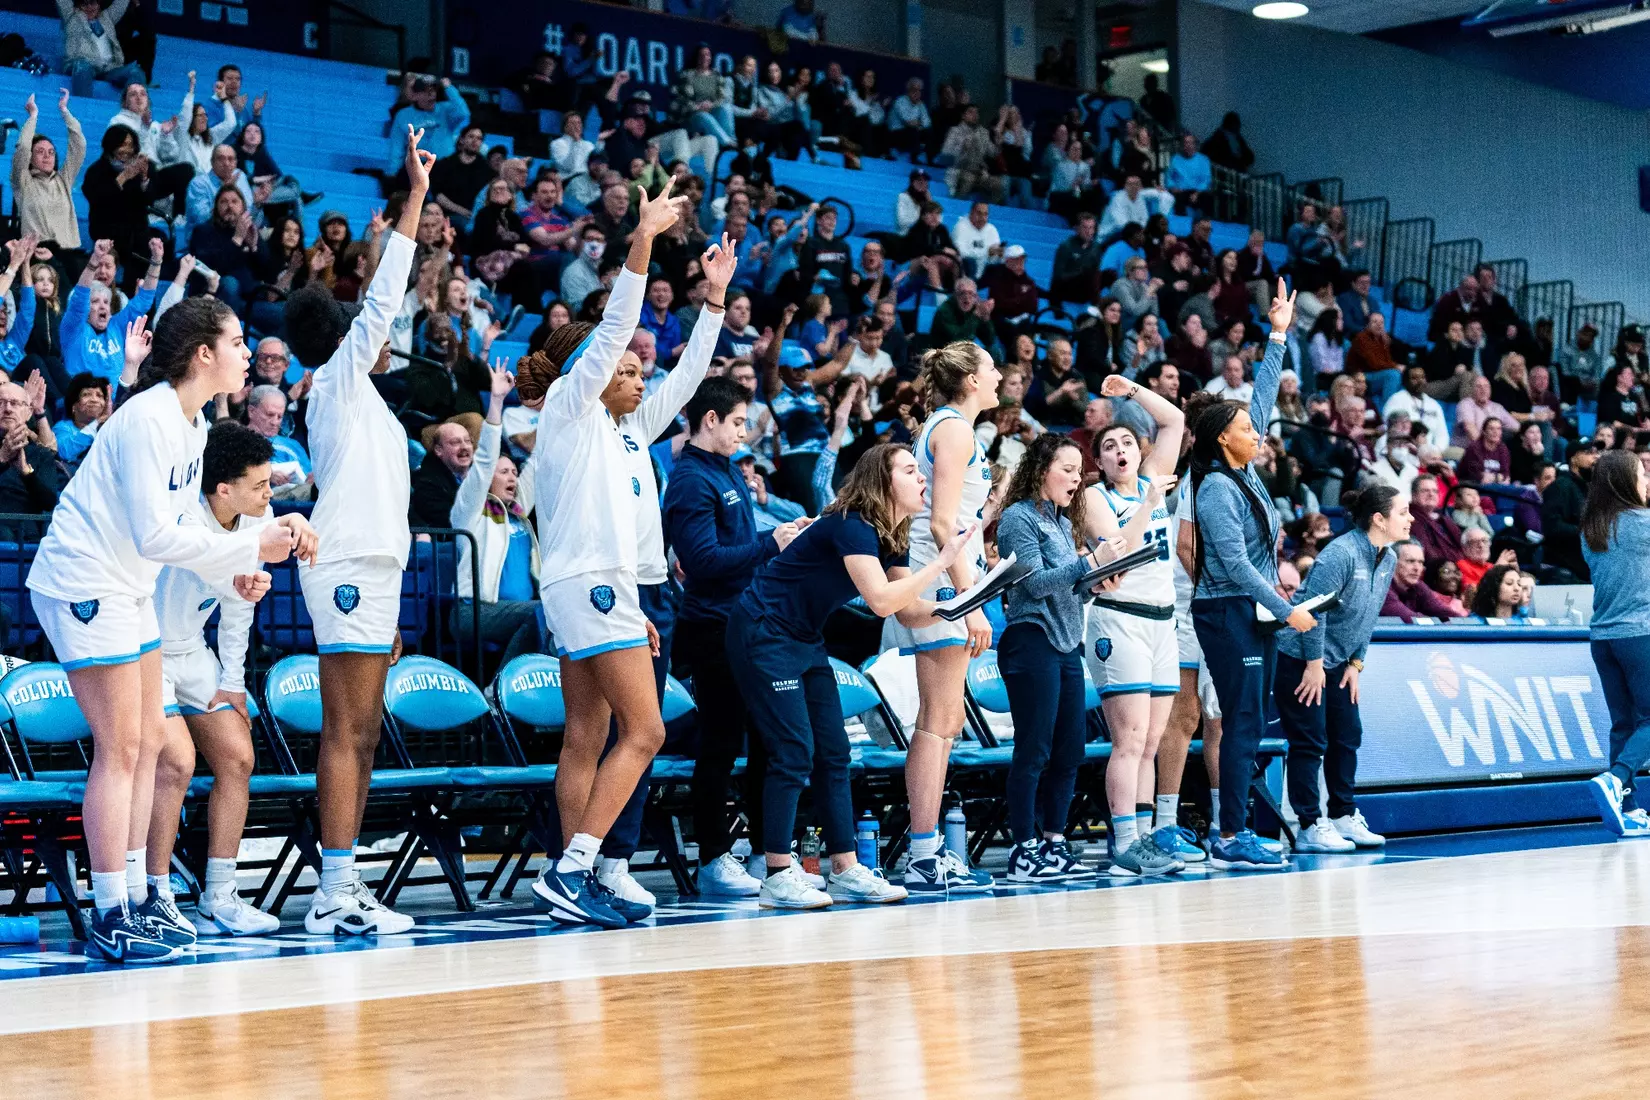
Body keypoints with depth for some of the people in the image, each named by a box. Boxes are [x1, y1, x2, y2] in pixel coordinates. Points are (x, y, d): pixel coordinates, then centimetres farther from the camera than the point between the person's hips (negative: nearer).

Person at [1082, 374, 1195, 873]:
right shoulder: (1095, 497, -1)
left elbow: (1175, 420, 13)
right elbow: (1120, 552, -14)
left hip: (1162, 620, 6)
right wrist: (1148, 503, -17)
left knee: (1150, 742, 6)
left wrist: (1131, 390, 10)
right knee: (1131, 738, -13)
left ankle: (1145, 833, 8)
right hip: (1119, 619, -6)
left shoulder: (1152, 480, 14)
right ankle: (1125, 844, -16)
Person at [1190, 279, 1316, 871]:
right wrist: (1287, 609, -16)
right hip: (1227, 613, -9)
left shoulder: (1245, 475, 11)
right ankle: (1231, 839, -10)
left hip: (1255, 613, 9)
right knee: (1243, 723, -11)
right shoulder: (1216, 488, -13)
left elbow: (1263, 400, 19)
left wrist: (1278, 338, 20)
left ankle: (1234, 834, 10)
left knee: (1250, 724, 8)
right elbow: (1235, 562, -18)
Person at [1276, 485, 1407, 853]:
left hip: (1336, 662, 9)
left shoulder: (1388, 560, 4)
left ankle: (1344, 817, 20)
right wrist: (1314, 665, -21)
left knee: (1347, 736, 10)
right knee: (1310, 741, -6)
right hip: (1300, 658, -9)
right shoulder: (1341, 553, -23)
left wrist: (1355, 662, 7)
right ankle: (1310, 828, -2)